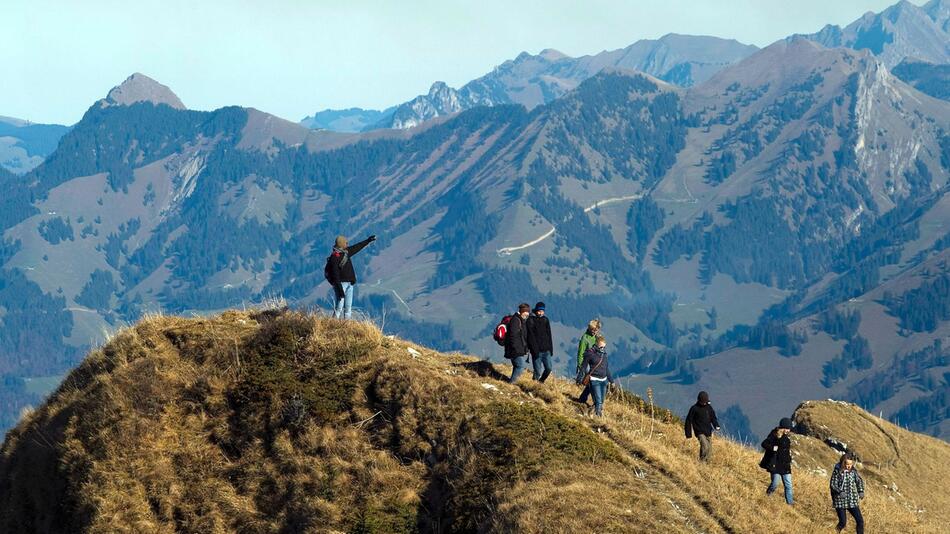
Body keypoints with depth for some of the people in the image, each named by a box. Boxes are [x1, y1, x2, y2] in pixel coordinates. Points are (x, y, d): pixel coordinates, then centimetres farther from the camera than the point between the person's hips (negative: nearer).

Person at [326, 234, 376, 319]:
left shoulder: (346, 252, 10)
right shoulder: (334, 257, -16)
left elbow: (357, 247, 28)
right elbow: (335, 274, -20)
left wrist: (368, 241, 36)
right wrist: (339, 288, -24)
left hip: (349, 283, 9)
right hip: (341, 284, -9)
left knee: (348, 307, 8)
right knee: (339, 307, -12)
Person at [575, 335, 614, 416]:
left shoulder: (604, 354, 11)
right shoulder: (590, 354, -8)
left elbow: (607, 368, 21)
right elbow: (583, 367, -5)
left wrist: (611, 380, 25)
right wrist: (579, 379, -6)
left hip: (603, 380, 6)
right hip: (594, 380, -6)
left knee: (602, 401, 9)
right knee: (598, 401, -12)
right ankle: (597, 415, -9)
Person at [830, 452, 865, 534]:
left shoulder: (853, 471, 3)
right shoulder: (837, 471, -8)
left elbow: (859, 481, 16)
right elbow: (833, 485, -11)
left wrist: (861, 492, -1)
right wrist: (840, 492, -29)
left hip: (852, 501, 4)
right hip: (840, 501, -4)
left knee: (860, 520, -1)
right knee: (842, 522, -7)